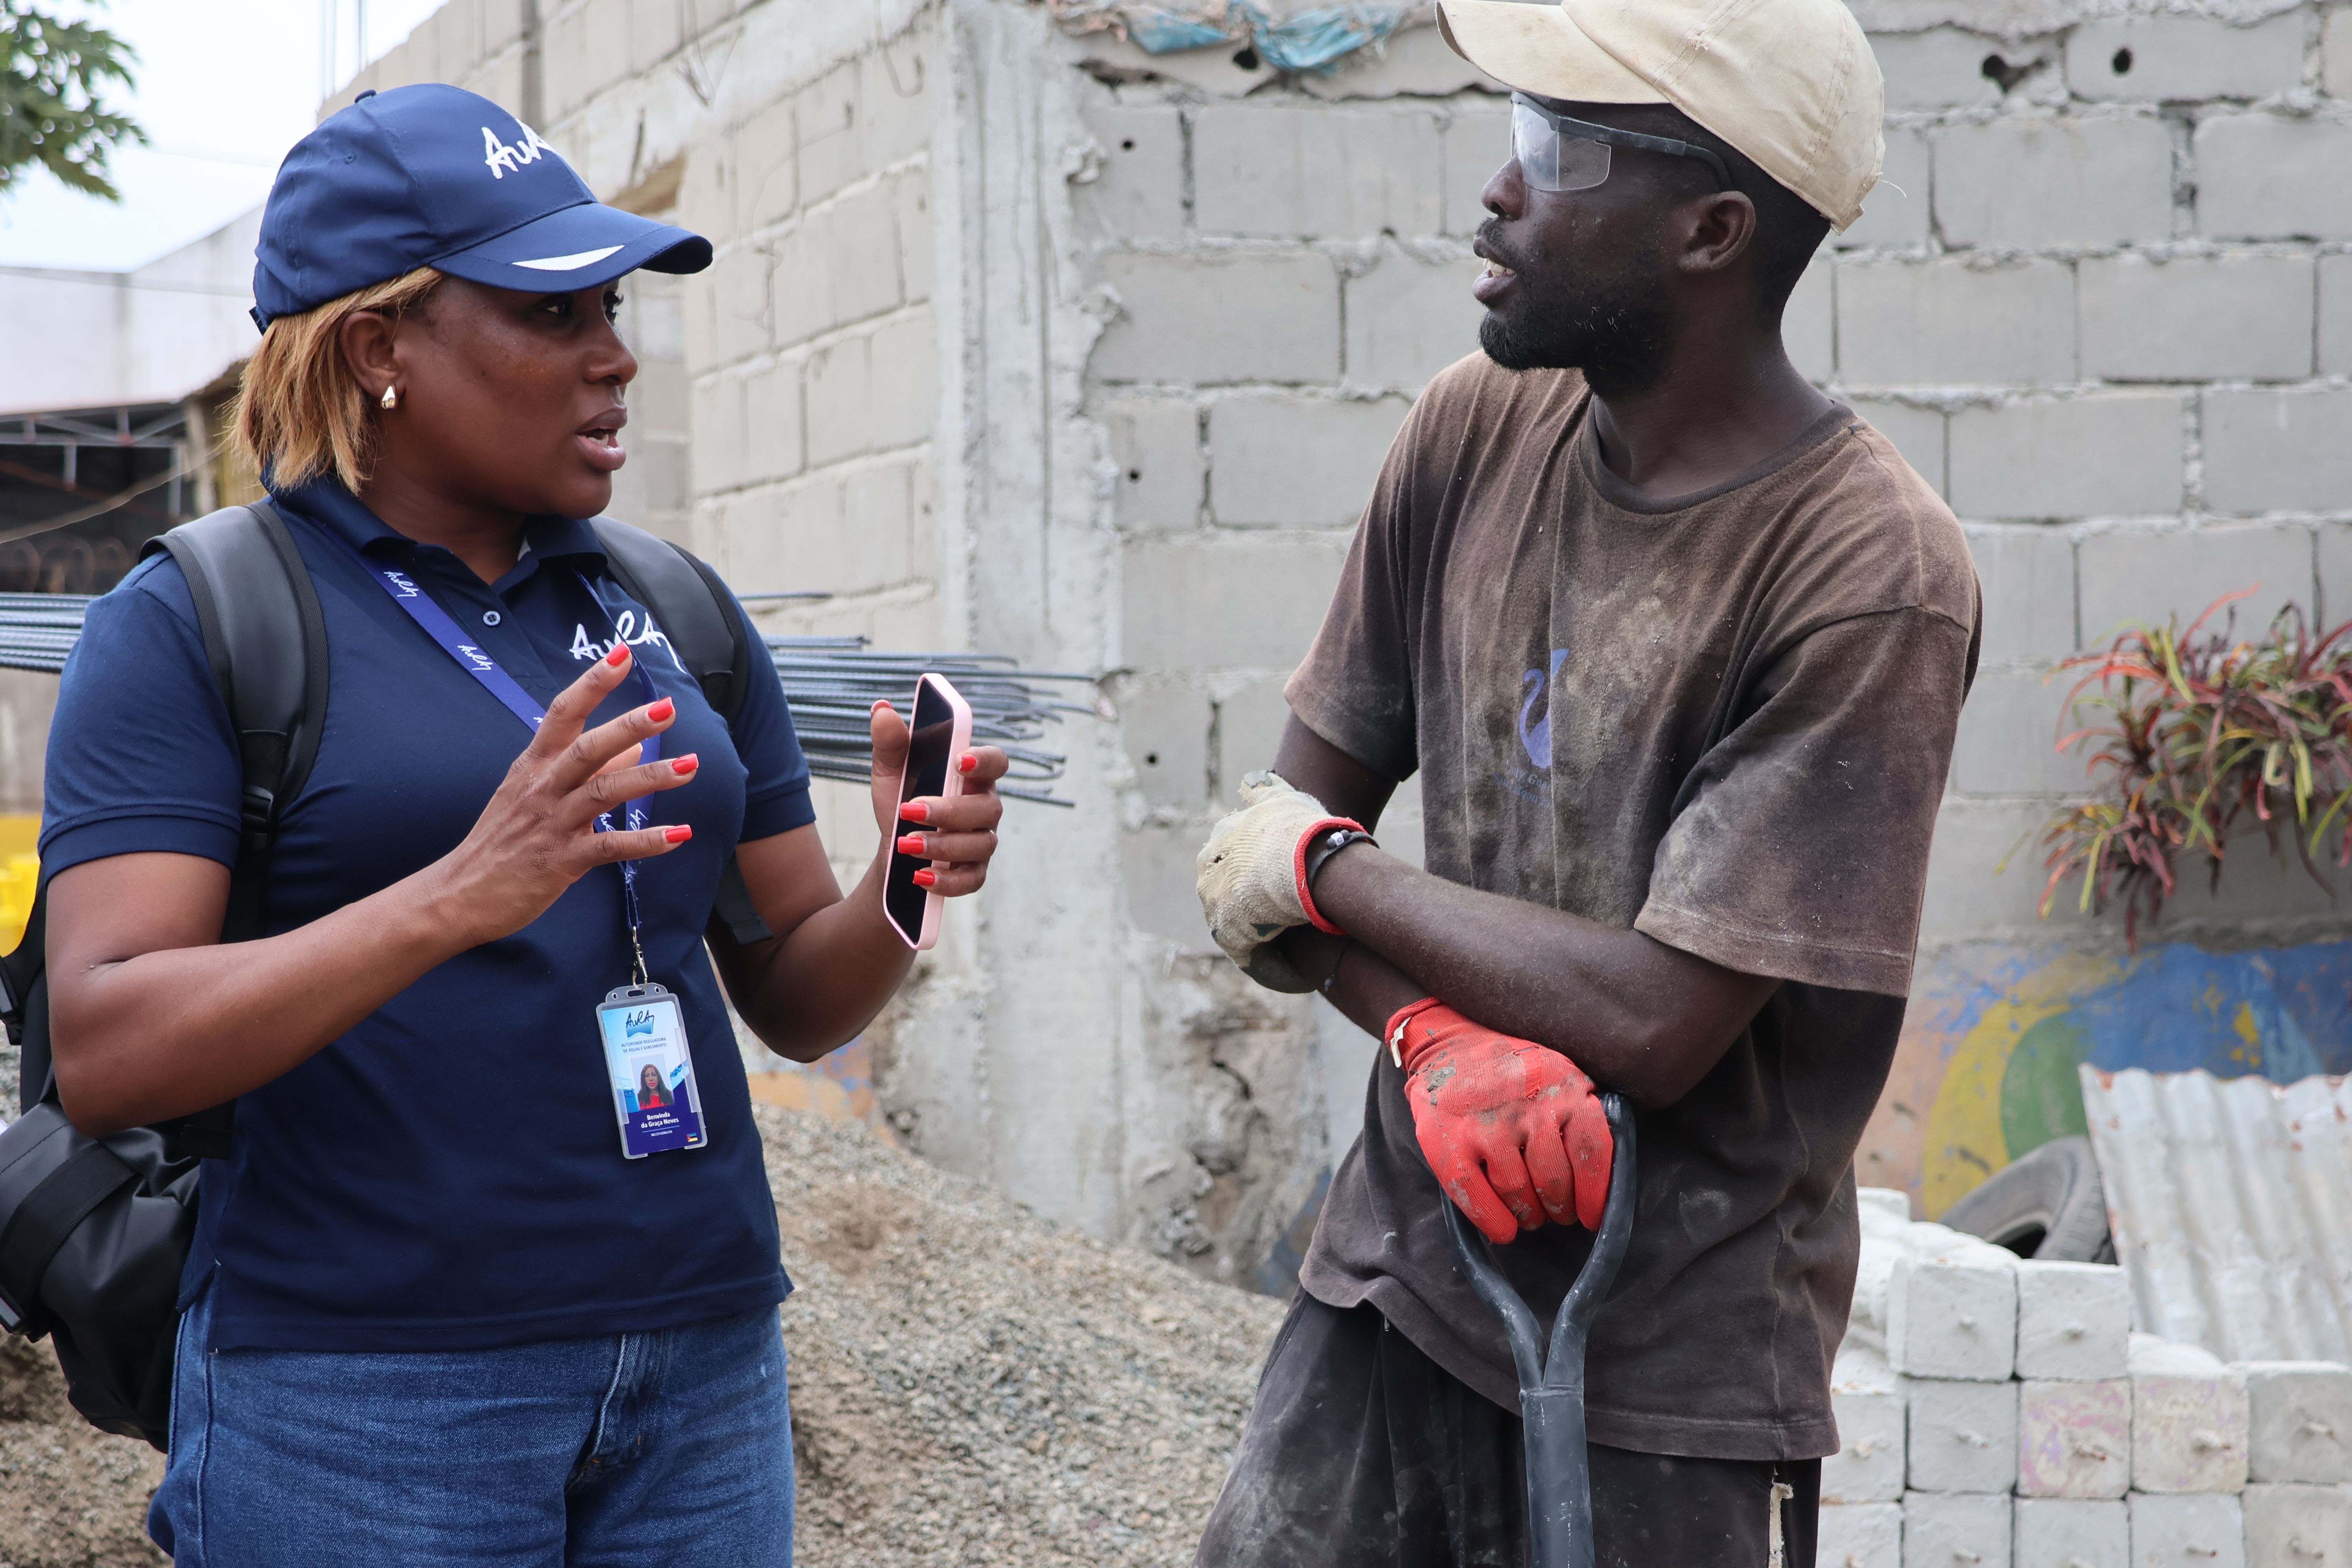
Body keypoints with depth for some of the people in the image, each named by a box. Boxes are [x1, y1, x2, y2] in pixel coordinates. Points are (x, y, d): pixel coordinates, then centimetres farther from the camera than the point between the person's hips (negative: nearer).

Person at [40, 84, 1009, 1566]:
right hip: (363, 1390, -5)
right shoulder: (189, 625, -5)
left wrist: (904, 891, -10)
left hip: (702, 1365, 5)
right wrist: (463, 896, -28)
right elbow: (103, 1055, -15)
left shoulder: (674, 613, 9)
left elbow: (795, 998, 13)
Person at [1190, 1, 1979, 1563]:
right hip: (1399, 1268, 5)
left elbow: (1654, 1024, -22)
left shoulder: (1871, 578, -19)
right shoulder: (1476, 428, 1)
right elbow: (1287, 828, 5)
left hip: (1675, 1377, -4)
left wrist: (1320, 872, -8)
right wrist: (1434, 1035, -16)